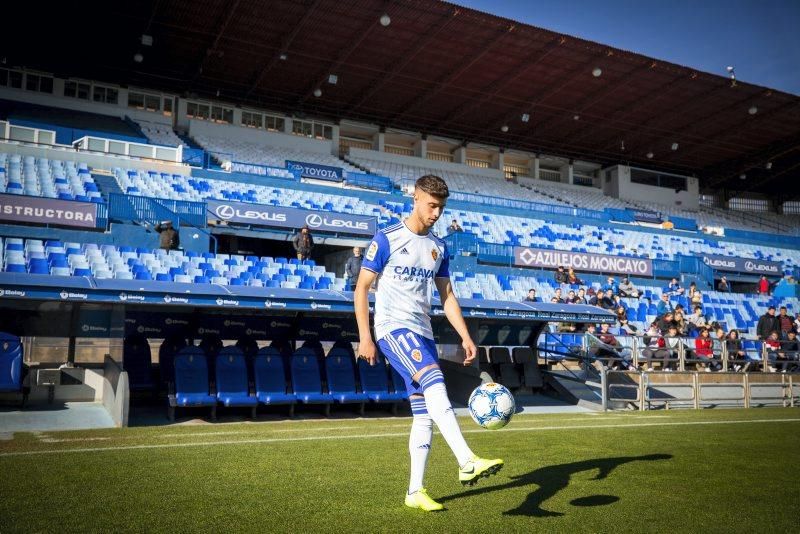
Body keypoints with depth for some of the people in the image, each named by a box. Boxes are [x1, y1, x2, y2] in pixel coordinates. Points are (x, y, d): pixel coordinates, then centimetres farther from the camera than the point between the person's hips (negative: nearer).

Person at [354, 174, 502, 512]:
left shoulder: (439, 247, 13)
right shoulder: (387, 239, -4)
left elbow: (447, 297, 17)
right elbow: (361, 288, -4)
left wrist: (465, 337, 8)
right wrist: (365, 337, -10)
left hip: (423, 333, 7)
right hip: (393, 328, -7)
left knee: (424, 415, 5)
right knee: (435, 382, -30)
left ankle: (415, 491, 13)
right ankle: (467, 462, -35)